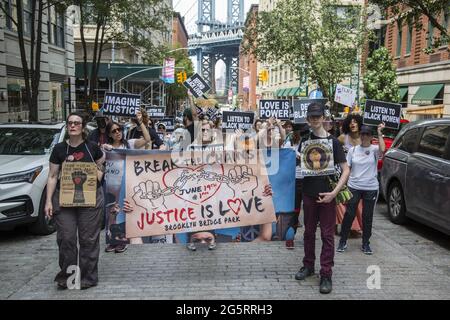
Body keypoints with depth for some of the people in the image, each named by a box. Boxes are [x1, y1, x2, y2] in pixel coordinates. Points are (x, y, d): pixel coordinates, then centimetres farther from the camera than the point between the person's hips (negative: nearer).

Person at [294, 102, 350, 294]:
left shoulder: (333, 141, -3)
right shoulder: (305, 141, 6)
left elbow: (346, 169, -6)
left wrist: (334, 192, -15)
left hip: (327, 195, -3)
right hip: (308, 193, 3)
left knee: (327, 234, 1)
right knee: (309, 231, 14)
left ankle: (326, 274, 8)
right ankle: (308, 265, 29)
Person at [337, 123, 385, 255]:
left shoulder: (374, 149, -2)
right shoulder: (353, 150, 5)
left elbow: (382, 150, -26)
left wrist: (380, 133, -20)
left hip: (371, 188, -1)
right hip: (353, 187, 1)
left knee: (367, 217, 8)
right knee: (349, 215, 3)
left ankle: (366, 243, 21)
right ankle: (343, 241, 15)